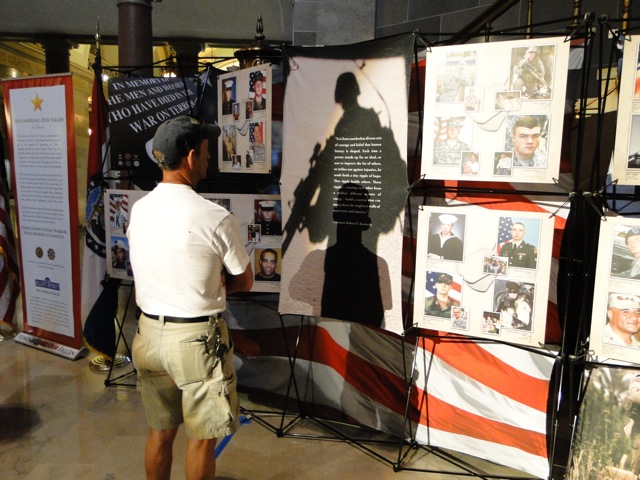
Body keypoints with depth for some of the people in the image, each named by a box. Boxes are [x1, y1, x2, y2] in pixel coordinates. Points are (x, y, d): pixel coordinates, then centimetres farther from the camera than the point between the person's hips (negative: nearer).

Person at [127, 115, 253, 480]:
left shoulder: (139, 210, 0)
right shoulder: (216, 218, -18)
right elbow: (245, 283, -5)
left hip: (150, 333, 6)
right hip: (197, 339, -6)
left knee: (160, 431, 22)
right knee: (202, 437, 13)